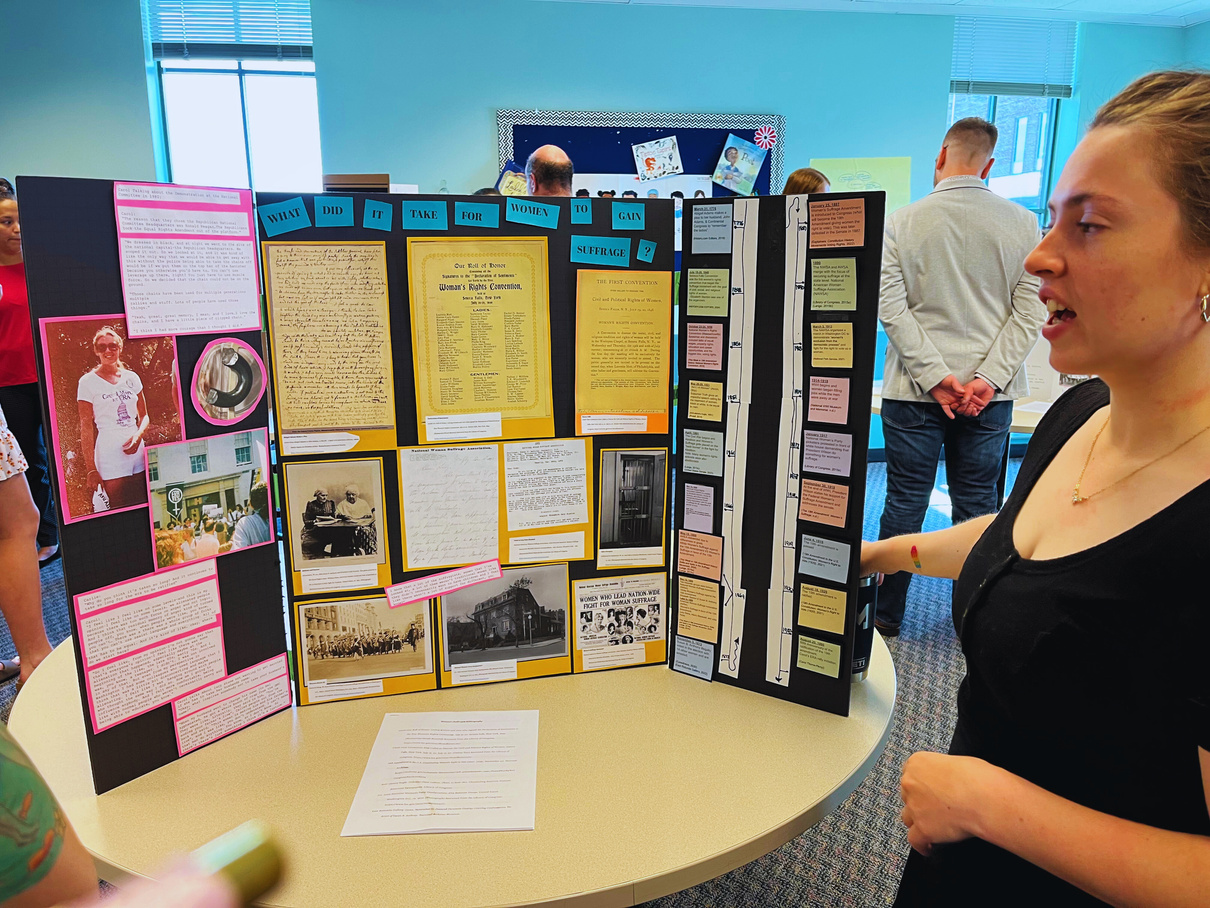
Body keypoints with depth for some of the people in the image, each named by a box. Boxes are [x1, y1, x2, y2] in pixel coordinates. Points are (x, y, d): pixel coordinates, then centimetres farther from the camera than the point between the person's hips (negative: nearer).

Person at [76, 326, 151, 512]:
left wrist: (138, 436, -8)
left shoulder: (131, 377, 10)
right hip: (109, 454, -4)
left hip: (137, 450, 4)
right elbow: (86, 428, -2)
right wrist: (91, 470, -7)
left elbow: (144, 416, 15)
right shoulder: (88, 382, -1)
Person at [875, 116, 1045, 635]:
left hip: (913, 390, -1)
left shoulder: (901, 222, -3)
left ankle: (886, 614, 20)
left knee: (905, 500, 8)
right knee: (977, 504, 11)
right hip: (991, 395, 2)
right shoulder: (1023, 224, 1)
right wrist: (987, 379, -9)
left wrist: (935, 376, -12)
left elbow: (890, 306, -11)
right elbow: (1030, 310, -5)